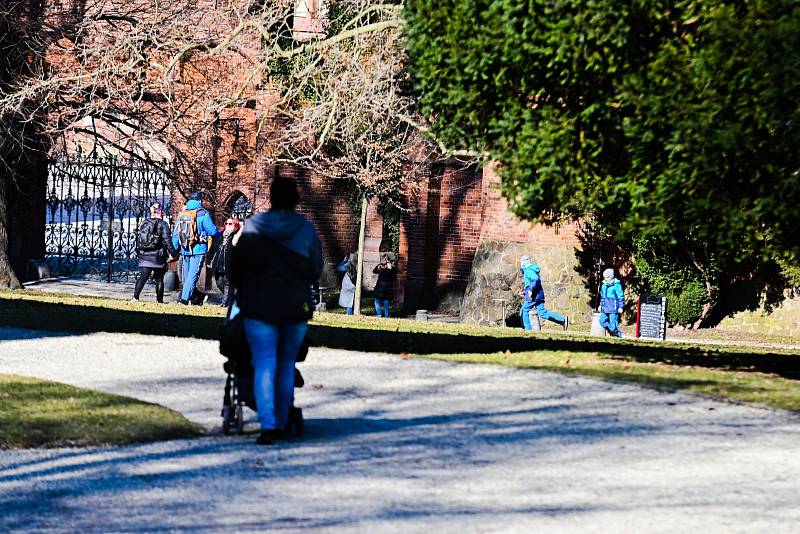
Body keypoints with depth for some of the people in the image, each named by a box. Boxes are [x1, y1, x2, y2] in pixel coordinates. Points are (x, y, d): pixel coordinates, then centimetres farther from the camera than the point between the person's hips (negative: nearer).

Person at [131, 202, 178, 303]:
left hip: (144, 256, 3)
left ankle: (135, 297, -19)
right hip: (158, 257, -3)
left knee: (143, 277, -2)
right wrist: (173, 253, -4)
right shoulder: (163, 224, -7)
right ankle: (159, 300, 14)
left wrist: (139, 251, 23)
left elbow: (139, 240, 13)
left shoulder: (144, 223, 8)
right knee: (159, 279, 9)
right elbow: (167, 241, -11)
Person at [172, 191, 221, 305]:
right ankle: (184, 298, -16)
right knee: (193, 274, -7)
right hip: (198, 249, -5)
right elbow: (212, 231, -9)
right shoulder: (203, 214, -9)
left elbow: (175, 234, 12)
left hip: (185, 249, 5)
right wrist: (219, 233, 14)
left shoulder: (181, 214, 8)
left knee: (187, 274, 16)